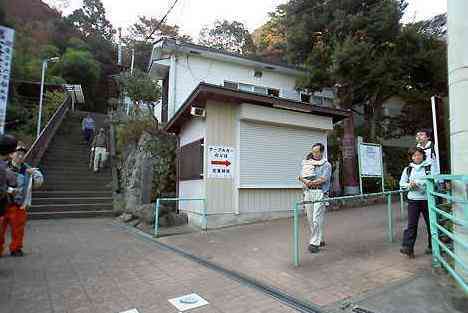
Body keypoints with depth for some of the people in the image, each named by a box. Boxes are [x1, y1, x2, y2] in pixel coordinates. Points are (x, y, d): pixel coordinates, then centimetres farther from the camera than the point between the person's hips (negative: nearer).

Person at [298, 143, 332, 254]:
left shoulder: (326, 164, 3)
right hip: (308, 192, 5)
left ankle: (314, 243, -4)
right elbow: (301, 176, 8)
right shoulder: (307, 163, 17)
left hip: (320, 192, -5)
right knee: (310, 218, 9)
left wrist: (310, 182, -6)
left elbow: (323, 179, -10)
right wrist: (305, 181, -13)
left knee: (317, 218, -9)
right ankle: (320, 239, 24)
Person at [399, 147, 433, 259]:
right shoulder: (408, 169, 9)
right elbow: (402, 183, 12)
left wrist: (418, 182, -19)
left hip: (427, 199, -1)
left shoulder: (429, 167, 2)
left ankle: (432, 246, 27)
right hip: (413, 200, 1)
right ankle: (407, 247, -3)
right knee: (411, 224, -3)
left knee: (430, 223, 10)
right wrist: (409, 185, -9)